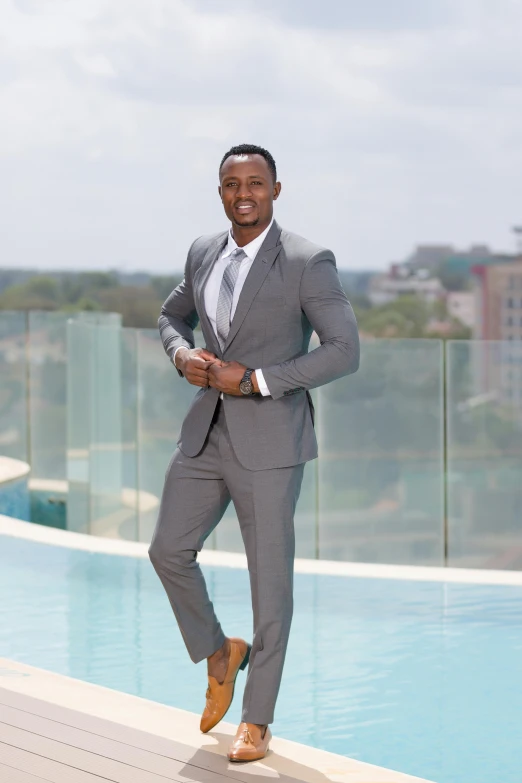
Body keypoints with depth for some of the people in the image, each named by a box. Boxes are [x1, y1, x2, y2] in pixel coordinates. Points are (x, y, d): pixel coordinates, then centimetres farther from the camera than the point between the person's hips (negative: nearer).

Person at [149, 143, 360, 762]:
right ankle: (218, 653, 32)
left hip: (270, 441, -6)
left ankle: (257, 722, 14)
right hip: (206, 432, 6)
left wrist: (254, 380, -20)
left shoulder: (308, 262, -13)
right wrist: (182, 354, -2)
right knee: (169, 551, 6)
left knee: (269, 578, 2)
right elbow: (172, 316, 22)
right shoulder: (204, 253, 6)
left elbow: (345, 351, -16)